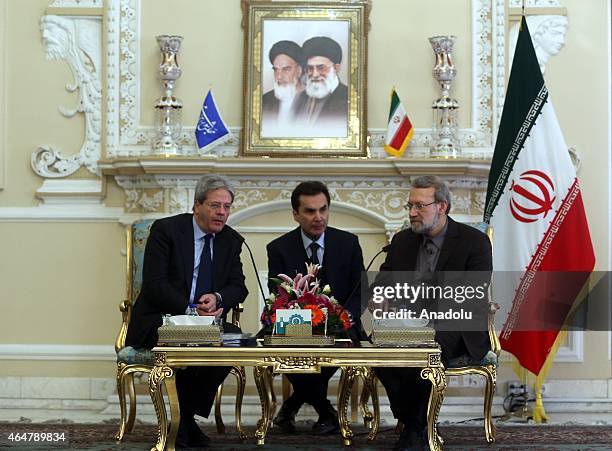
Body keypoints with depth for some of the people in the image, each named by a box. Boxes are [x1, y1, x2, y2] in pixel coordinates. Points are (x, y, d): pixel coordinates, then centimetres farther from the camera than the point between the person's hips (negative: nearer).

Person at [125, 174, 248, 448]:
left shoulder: (231, 240, 10)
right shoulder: (165, 230, -6)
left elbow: (238, 286, 6)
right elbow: (154, 283, -14)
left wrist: (217, 298, -18)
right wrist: (189, 310, -25)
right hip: (159, 322, -5)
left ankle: (190, 417, -11)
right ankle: (185, 420, -13)